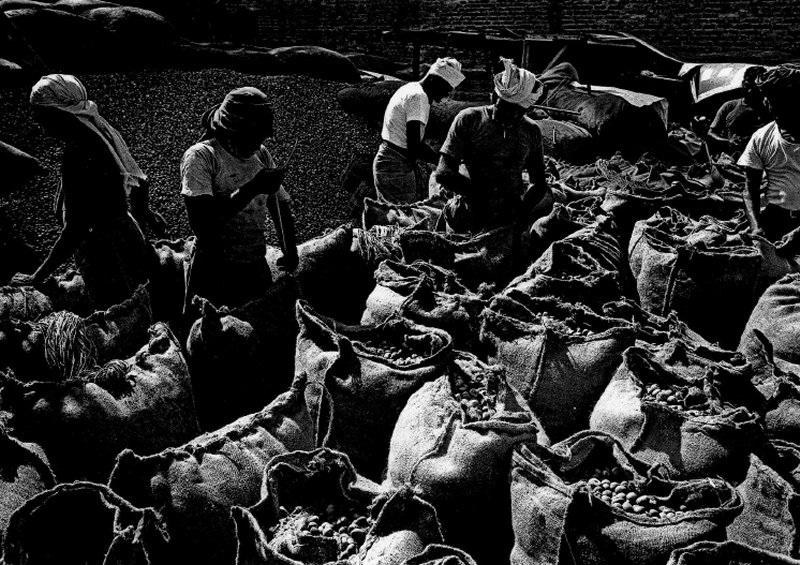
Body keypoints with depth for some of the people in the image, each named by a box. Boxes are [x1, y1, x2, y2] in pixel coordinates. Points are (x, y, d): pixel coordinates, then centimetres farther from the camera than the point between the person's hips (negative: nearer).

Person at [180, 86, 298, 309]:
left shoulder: (262, 155, 10)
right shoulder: (200, 156, -8)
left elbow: (282, 205, 17)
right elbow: (200, 221, -20)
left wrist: (290, 252, 1)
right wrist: (252, 188, -23)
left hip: (257, 272, 5)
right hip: (215, 274, -5)